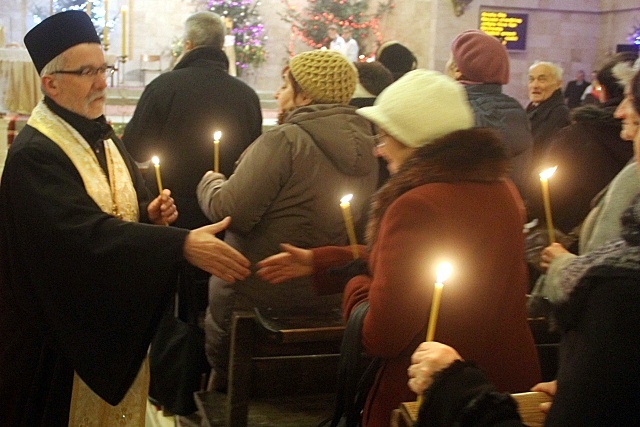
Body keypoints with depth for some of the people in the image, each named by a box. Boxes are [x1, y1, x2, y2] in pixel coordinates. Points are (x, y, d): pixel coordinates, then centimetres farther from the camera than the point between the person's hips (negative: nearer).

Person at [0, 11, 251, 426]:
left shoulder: (103, 136, 7)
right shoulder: (33, 154, -20)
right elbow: (85, 232, -33)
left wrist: (152, 216, -9)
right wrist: (183, 243, -40)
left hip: (119, 315, 7)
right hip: (68, 324, -7)